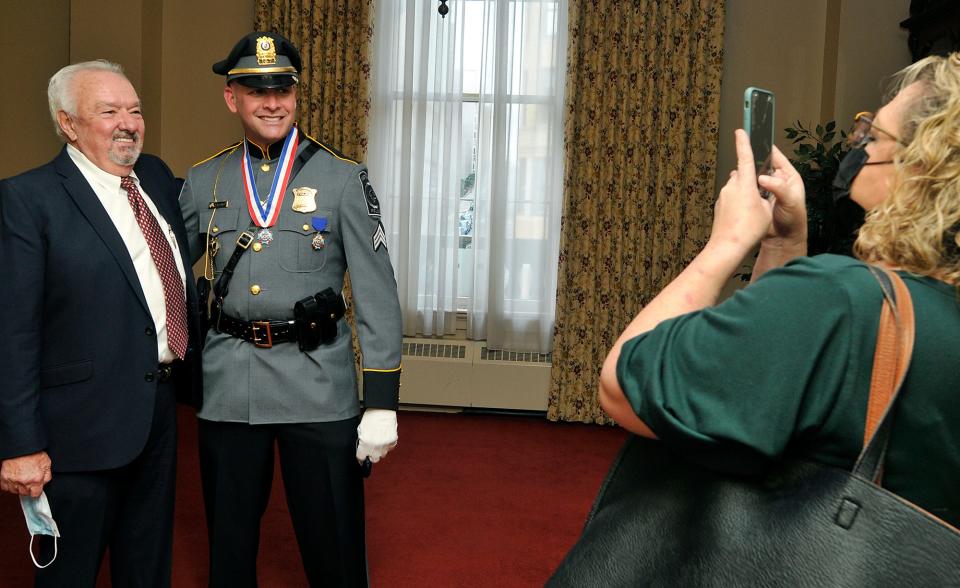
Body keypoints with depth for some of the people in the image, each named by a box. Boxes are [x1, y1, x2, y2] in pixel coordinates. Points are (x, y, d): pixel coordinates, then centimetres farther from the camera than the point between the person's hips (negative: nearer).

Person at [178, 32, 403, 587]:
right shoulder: (203, 181, 6)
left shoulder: (344, 178, -3)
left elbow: (377, 294, -6)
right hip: (228, 388, 3)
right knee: (230, 543, 16)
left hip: (319, 385, -2)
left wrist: (382, 403, -10)